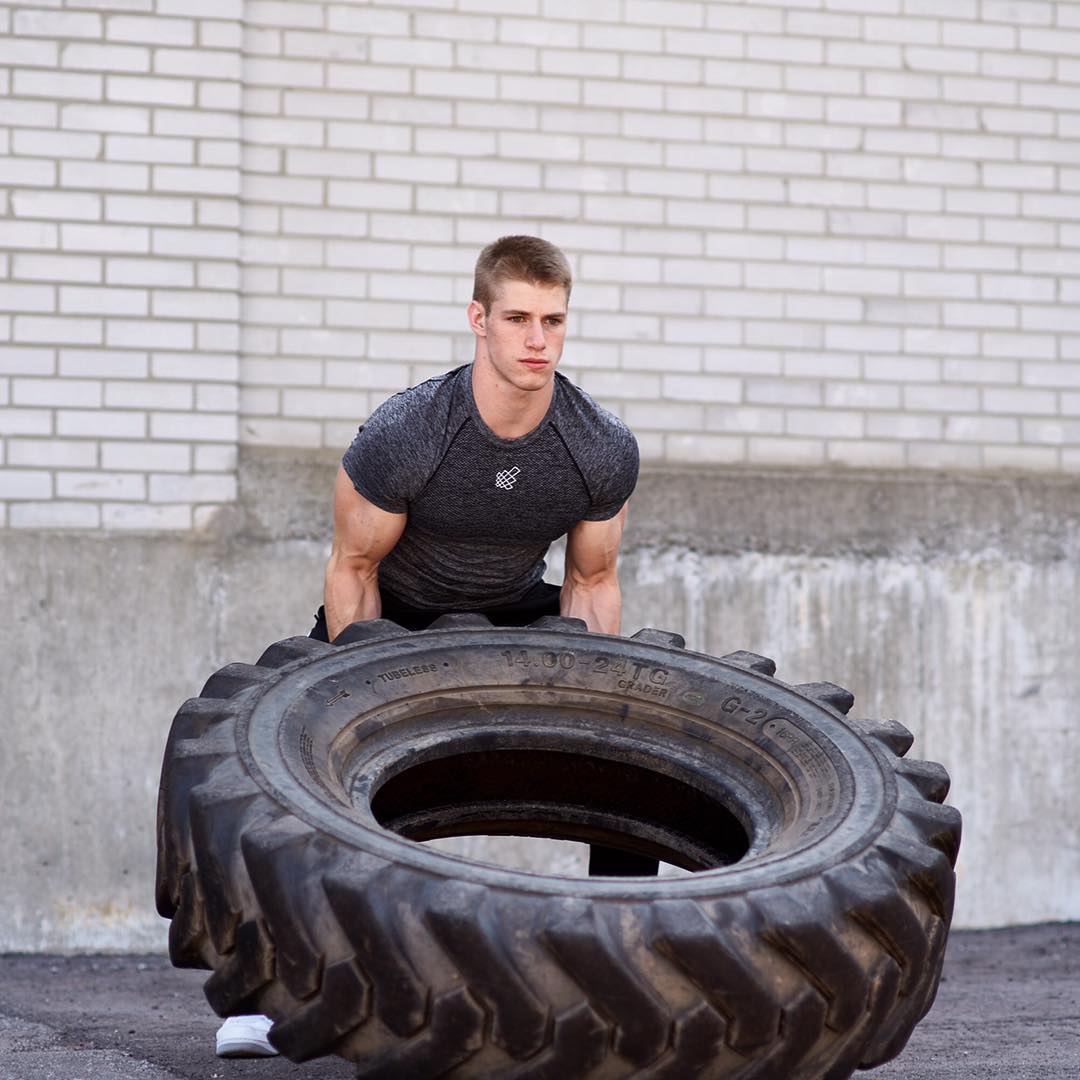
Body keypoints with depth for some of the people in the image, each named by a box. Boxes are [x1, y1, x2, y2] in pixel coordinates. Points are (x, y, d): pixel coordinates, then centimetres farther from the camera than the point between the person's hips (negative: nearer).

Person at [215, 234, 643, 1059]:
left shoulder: (606, 451, -24)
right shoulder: (401, 436, -33)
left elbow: (591, 582, -8)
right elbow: (354, 568, -18)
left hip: (521, 613, 3)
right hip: (398, 612, -2)